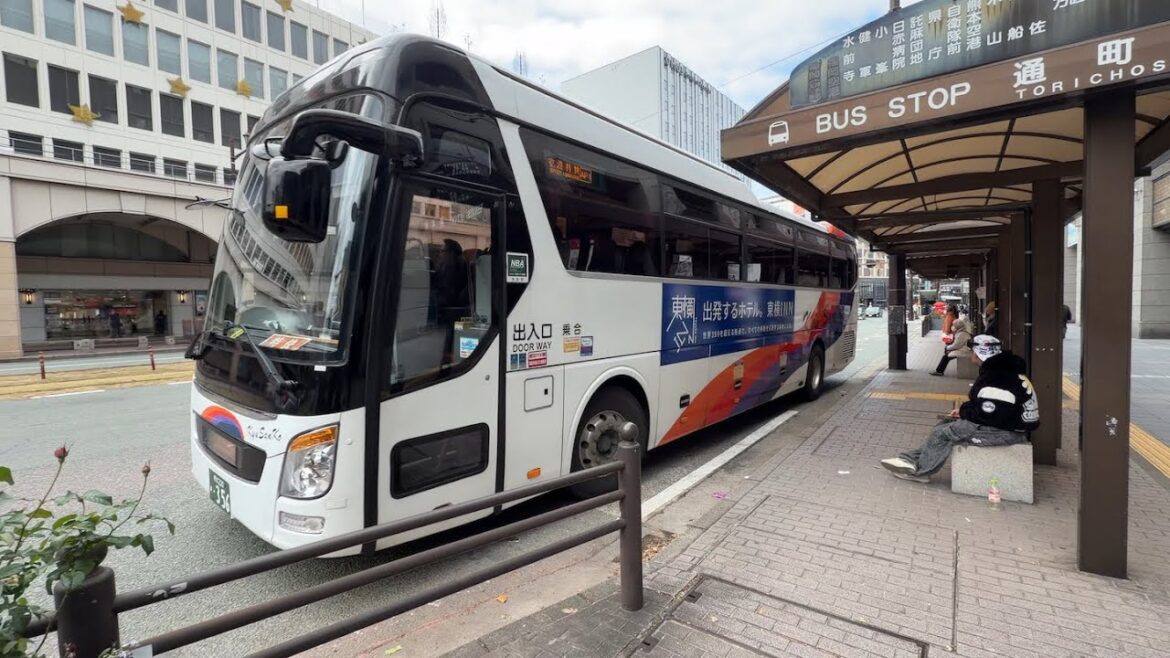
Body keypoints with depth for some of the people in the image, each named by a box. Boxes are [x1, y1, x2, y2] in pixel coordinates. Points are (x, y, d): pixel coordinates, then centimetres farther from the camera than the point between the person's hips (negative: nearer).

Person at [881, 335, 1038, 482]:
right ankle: (915, 459, 7)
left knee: (944, 432, -10)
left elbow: (986, 414, -26)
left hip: (1005, 431, -10)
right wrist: (965, 409, 3)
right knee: (948, 423, 9)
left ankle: (920, 470, 5)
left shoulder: (996, 378, -25)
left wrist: (963, 411, -8)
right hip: (1004, 420, 11)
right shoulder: (997, 369, 9)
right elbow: (984, 405, 17)